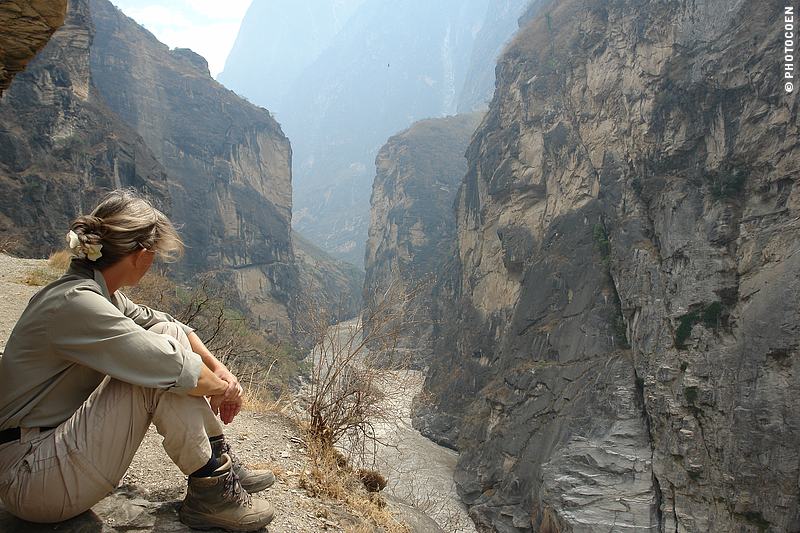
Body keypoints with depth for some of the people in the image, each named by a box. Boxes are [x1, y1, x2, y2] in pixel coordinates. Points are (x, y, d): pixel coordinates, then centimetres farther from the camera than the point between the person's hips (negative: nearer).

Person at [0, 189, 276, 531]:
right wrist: (223, 389, -11)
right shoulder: (76, 304, -26)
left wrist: (220, 370, 1)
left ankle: (220, 461, 3)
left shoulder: (93, 289, 4)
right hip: (33, 480, -9)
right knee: (160, 366, -26)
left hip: (62, 433, 9)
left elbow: (169, 325, 12)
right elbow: (174, 368, -29)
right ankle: (210, 491, -11)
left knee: (167, 335, -1)